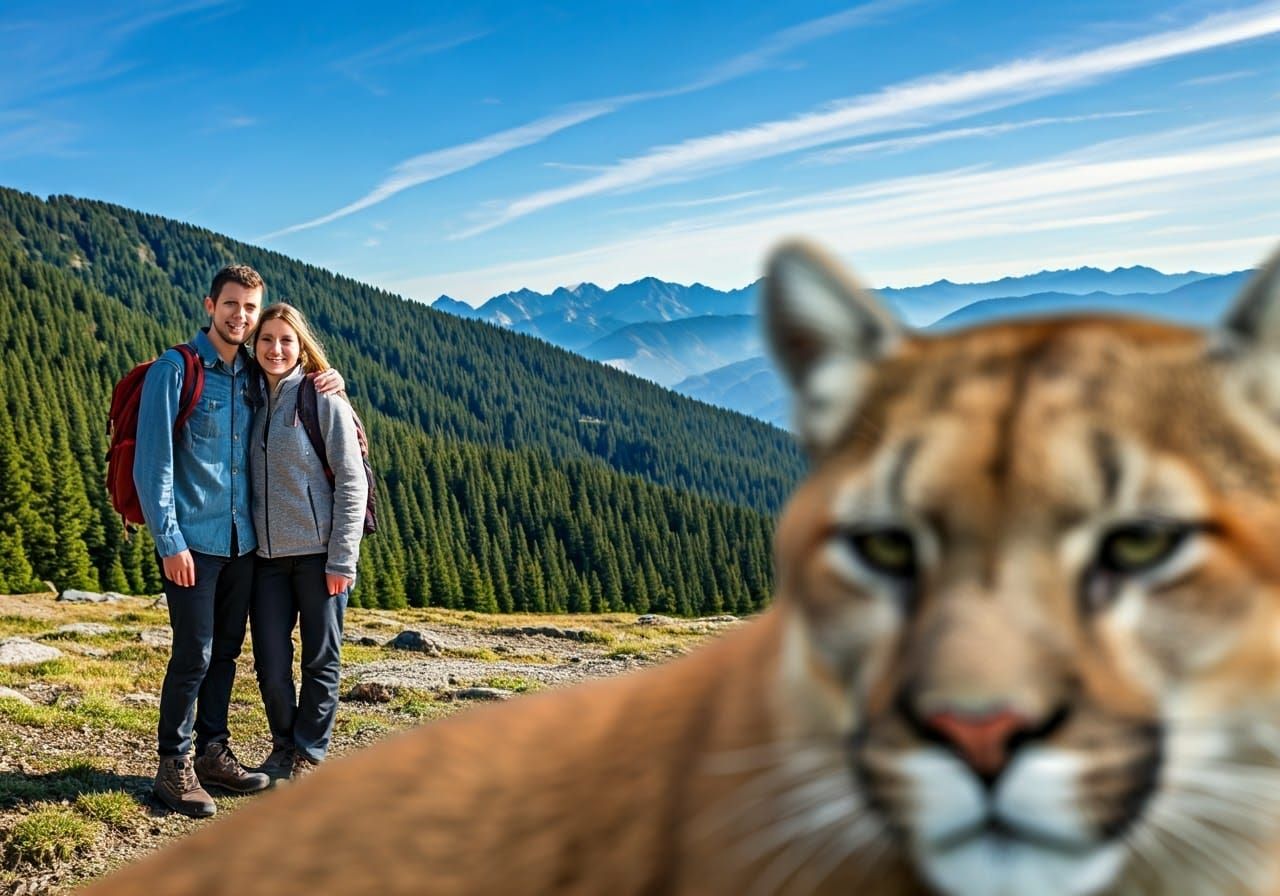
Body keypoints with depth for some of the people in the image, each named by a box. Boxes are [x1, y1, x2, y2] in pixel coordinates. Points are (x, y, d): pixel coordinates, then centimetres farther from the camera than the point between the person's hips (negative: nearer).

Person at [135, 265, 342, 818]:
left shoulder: (253, 374, 10)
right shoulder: (175, 369, -6)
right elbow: (152, 462, -9)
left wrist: (326, 384, 4)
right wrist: (169, 540, -15)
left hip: (242, 539, 6)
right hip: (192, 539, -6)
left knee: (225, 651, 12)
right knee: (194, 654, -5)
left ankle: (212, 753, 24)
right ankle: (173, 766, 8)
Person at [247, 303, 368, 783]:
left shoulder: (323, 399, -5)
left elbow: (351, 481, -8)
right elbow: (246, 479, 15)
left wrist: (343, 559, -12)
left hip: (319, 553, -4)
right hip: (268, 557, 4)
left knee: (321, 660, 6)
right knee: (271, 664, 5)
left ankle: (309, 754, 21)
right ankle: (284, 746, 27)